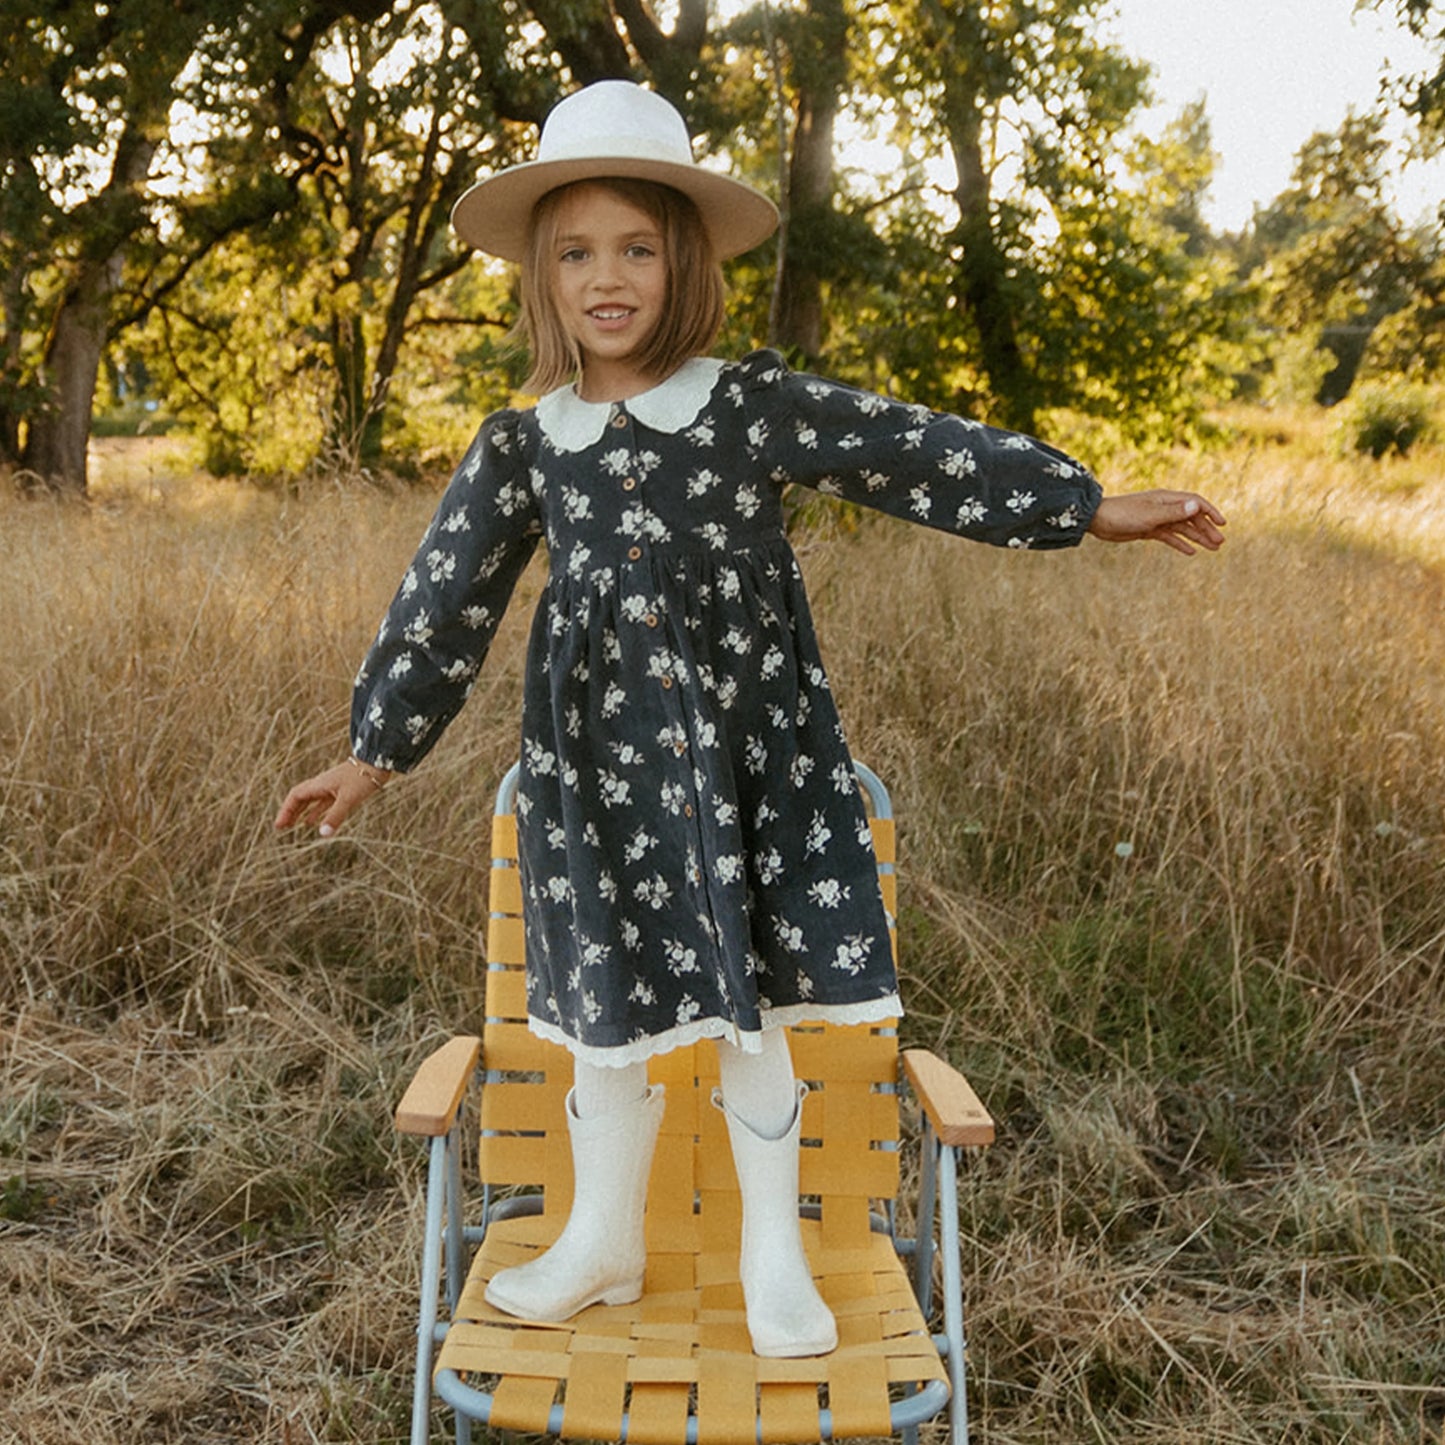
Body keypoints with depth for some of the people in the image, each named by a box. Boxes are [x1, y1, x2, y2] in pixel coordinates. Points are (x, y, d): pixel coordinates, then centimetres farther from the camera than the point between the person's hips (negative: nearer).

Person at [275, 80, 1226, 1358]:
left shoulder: (755, 404, -3)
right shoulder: (521, 443, 3)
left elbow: (920, 453, -5)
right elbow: (448, 598, 7)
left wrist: (1093, 505, -7)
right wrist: (375, 750, 10)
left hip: (743, 740, -1)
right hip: (599, 759, 2)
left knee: (749, 1009, 6)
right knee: (612, 1011, 11)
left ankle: (774, 1253, 26)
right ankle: (602, 1241, 32)